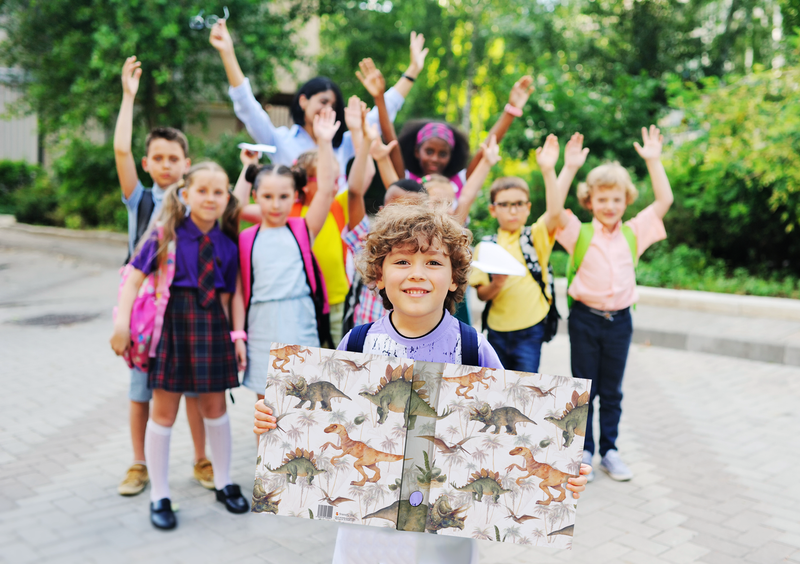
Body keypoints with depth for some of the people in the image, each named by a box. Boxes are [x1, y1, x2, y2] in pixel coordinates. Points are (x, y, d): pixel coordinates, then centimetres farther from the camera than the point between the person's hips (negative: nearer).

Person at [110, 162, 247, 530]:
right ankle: (159, 496, 19)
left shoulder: (226, 245, 2)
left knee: (215, 406, 14)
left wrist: (228, 334, 4)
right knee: (164, 411, 5)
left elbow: (224, 295, 7)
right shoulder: (166, 233, -8)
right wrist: (122, 323, -19)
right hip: (170, 320, -3)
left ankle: (223, 483, 31)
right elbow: (134, 278, -11)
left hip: (211, 323, 3)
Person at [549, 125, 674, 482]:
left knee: (612, 391, 13)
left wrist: (653, 160, -6)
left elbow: (664, 201, -2)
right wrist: (550, 172, -32)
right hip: (585, 318, -2)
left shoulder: (633, 233, 3)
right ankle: (583, 451, 21)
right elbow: (556, 213, -22)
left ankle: (609, 451, 25)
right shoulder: (580, 234, -5)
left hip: (619, 319, 3)